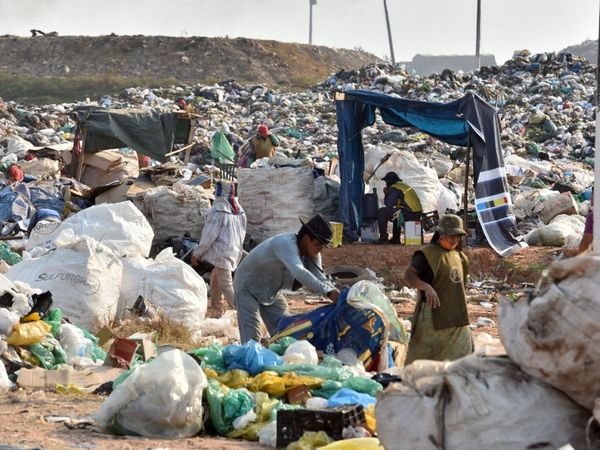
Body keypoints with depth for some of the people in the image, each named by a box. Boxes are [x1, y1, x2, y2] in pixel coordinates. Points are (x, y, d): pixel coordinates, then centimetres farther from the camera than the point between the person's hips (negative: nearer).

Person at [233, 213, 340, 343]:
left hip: (272, 292, 8)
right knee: (251, 340, -17)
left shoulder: (312, 254, -9)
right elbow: (299, 273, -51)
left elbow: (318, 278, -15)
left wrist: (335, 292, -37)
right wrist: (328, 291, -57)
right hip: (248, 287, -8)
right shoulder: (286, 244, -37)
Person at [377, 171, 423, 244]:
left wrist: (386, 194, 7)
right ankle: (396, 239, 35)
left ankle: (383, 238, -5)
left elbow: (389, 205, -8)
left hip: (409, 214, -10)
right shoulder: (404, 185, 24)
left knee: (382, 212, -3)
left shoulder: (394, 188, -6)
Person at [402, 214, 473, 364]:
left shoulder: (458, 256, 15)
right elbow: (408, 275, -19)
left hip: (457, 318, 7)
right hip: (433, 316, -7)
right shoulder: (428, 253, -9)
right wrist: (426, 287, -36)